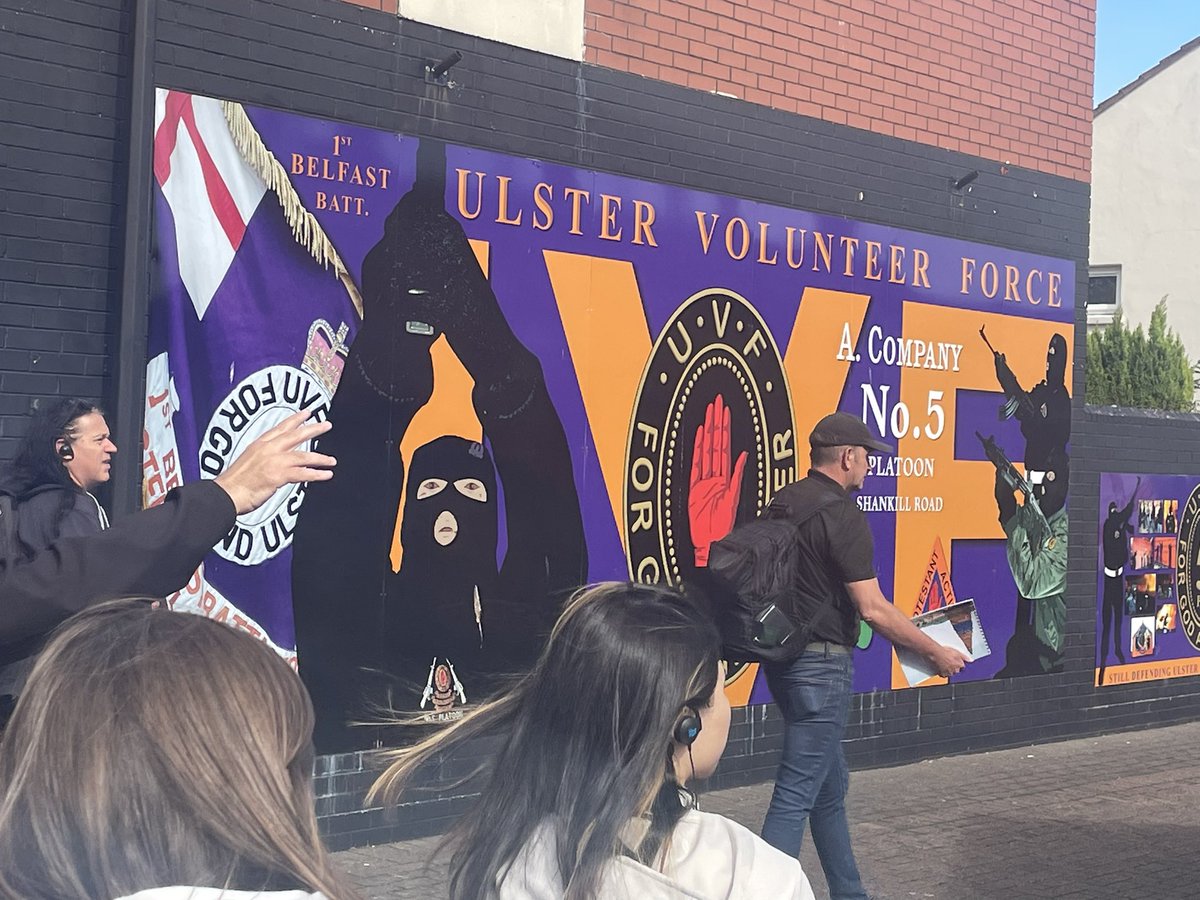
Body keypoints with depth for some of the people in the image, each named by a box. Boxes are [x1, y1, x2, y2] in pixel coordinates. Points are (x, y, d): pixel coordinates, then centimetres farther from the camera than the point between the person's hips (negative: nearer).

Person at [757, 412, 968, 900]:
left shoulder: (779, 505, 9)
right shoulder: (842, 515, -16)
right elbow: (872, 609, -19)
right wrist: (937, 652, -10)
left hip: (782, 655, 9)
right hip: (821, 663, -9)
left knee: (830, 784, 19)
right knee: (796, 794, -6)